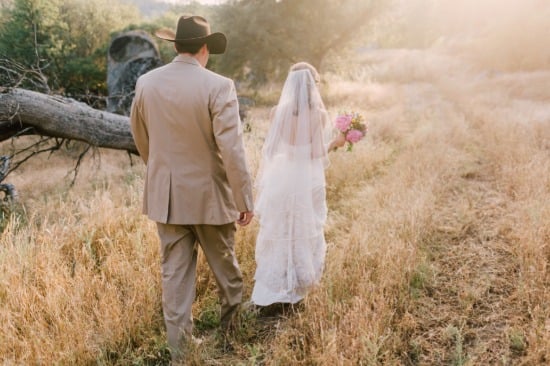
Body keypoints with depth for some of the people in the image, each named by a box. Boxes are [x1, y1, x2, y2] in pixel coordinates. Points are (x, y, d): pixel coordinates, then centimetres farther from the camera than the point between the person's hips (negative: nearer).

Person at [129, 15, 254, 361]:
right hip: (209, 195, -3)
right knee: (225, 266, 17)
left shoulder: (146, 83, -1)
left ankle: (180, 348, 21)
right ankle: (236, 329, 38)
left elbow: (141, 140, 11)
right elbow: (232, 148, -19)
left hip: (166, 195, 4)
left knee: (175, 273, 12)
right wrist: (245, 200, -11)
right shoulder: (219, 86, -16)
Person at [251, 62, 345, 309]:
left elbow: (271, 149, 2)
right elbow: (319, 152, -6)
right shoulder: (317, 114, -10)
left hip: (280, 180, 2)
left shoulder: (278, 112, -3)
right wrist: (336, 142, 14)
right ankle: (295, 289, 22)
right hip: (307, 181, -2)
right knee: (304, 234, 12)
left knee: (278, 235, 13)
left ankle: (272, 290, 19)